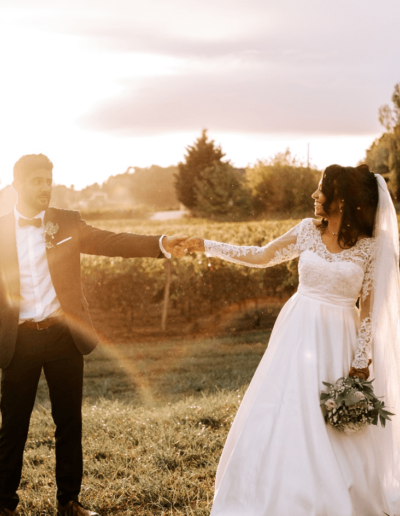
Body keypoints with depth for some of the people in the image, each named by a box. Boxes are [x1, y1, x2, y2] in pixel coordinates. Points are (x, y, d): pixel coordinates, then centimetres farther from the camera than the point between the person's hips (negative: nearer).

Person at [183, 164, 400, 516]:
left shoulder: (370, 247, -6)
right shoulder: (308, 231, 2)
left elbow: (369, 309, -3)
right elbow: (261, 257, 11)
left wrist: (361, 362, -8)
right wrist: (208, 247, 8)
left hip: (338, 341, -3)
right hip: (299, 333, 3)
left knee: (340, 432, 1)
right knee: (286, 416, 4)